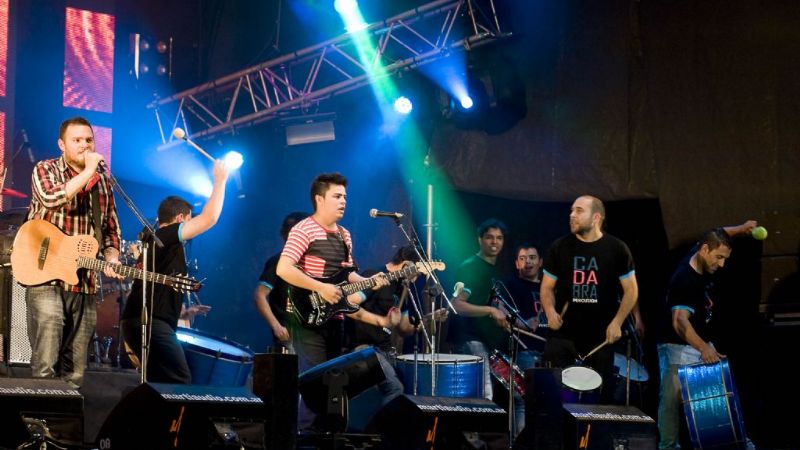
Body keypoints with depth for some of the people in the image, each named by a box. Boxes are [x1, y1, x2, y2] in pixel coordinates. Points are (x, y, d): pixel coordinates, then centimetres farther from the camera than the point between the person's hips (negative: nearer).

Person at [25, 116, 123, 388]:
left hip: (84, 282, 5)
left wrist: (111, 259, 1)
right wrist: (88, 172, -18)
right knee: (45, 365, -16)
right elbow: (51, 198, -23)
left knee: (73, 371, 5)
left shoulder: (103, 180, 14)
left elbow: (111, 228, 19)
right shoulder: (46, 170, 0)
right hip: (46, 276, -5)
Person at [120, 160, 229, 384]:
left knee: (161, 384, 12)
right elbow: (209, 218, -12)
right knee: (180, 384, -14)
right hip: (151, 323, -10)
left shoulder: (154, 242, 25)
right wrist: (220, 180, -2)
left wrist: (183, 312, 29)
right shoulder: (167, 235, -3)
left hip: (139, 322, 10)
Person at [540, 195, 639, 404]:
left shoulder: (616, 249, -1)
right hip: (563, 334, 1)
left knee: (602, 394, 5)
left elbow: (631, 289, 4)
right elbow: (547, 287, 9)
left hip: (601, 336, -1)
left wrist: (617, 322, -8)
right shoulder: (560, 248, 2)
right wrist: (550, 311, -11)